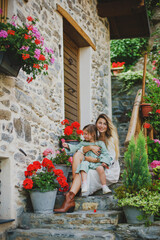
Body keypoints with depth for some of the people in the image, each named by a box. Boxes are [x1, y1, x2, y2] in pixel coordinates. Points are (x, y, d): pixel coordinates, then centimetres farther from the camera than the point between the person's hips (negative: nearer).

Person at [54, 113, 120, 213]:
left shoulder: (111, 139, -4)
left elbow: (111, 160, -14)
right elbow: (82, 150, 0)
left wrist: (95, 160, -20)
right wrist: (91, 147, -21)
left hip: (109, 171, -6)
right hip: (96, 168, 6)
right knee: (77, 154, -16)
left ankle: (70, 198, -32)